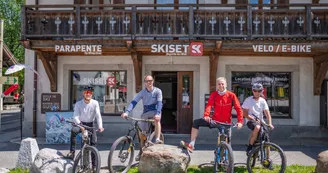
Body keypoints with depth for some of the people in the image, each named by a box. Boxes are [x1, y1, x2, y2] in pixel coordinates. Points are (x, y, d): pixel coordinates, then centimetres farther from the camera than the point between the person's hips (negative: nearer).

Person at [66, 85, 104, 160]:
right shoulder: (78, 104, -11)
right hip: (80, 124, 0)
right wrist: (79, 124, -42)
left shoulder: (95, 103, -11)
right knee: (73, 130, -31)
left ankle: (94, 161, 1)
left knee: (94, 142, -13)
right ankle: (72, 151, -18)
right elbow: (75, 116, -21)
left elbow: (98, 115, -16)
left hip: (90, 125, 0)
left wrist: (100, 126, -32)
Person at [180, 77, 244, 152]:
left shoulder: (231, 95, -7)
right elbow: (209, 105, -18)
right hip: (215, 121, 2)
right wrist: (206, 115, -37)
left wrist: (240, 121, -20)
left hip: (226, 123, -2)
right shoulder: (214, 94, -4)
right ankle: (191, 145, -11)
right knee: (196, 122, -13)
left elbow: (238, 108, -8)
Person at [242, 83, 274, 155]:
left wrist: (270, 123, -17)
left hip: (260, 122, 4)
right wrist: (254, 119, -20)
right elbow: (245, 113, -7)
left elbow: (267, 113, -2)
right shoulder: (248, 100, -4)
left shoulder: (263, 101, 5)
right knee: (257, 127, -37)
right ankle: (249, 148, -23)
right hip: (250, 121, -4)